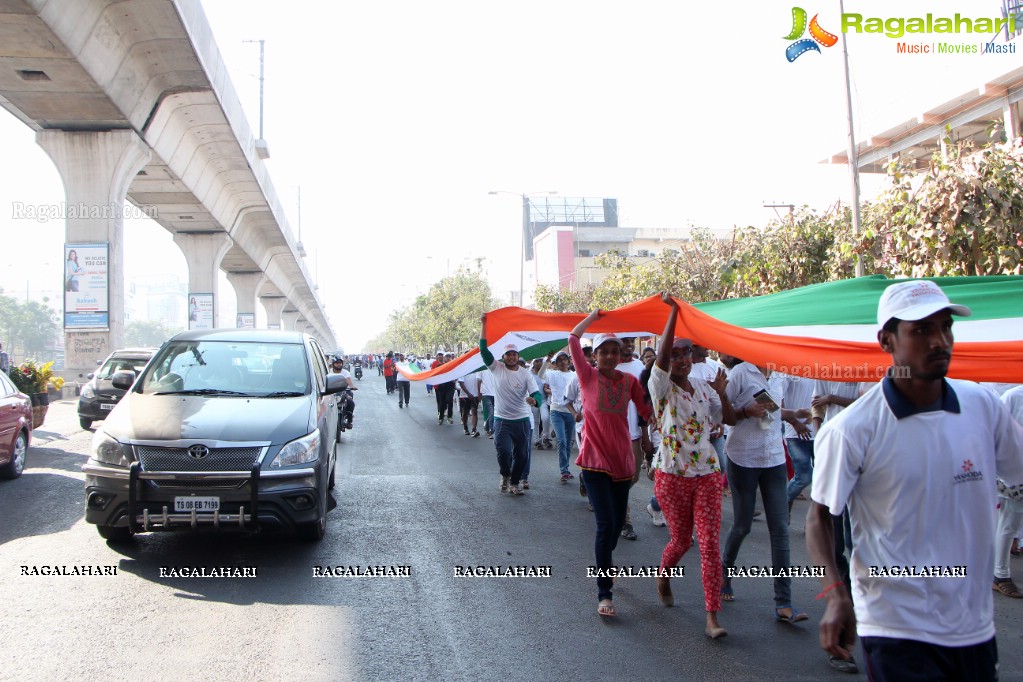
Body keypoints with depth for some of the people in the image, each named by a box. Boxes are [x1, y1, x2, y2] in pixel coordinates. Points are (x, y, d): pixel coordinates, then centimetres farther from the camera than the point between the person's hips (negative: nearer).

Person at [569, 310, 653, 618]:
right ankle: (604, 593, -3)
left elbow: (648, 411, 0)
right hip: (595, 460, -4)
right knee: (606, 524, -12)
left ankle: (604, 566, 44)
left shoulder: (630, 381, 6)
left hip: (622, 460, 4)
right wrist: (595, 314, -4)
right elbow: (573, 338, -11)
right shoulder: (588, 376, -3)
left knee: (617, 523, 15)